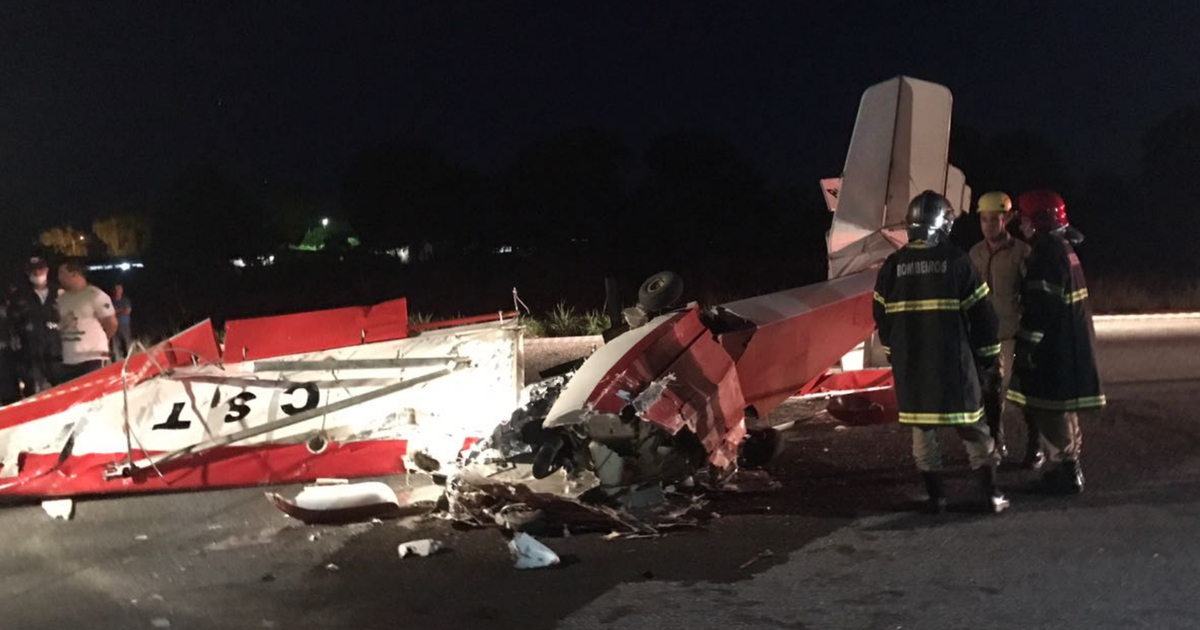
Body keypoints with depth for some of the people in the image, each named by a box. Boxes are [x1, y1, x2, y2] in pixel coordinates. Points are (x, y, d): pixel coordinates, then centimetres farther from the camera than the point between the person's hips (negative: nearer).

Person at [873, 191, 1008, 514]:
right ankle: (991, 494, 11)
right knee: (972, 426, 8)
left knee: (922, 427, 11)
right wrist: (987, 353, 8)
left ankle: (935, 496, 14)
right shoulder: (956, 259, -8)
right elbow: (981, 313, -5)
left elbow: (882, 316, 9)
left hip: (909, 361, 2)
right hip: (952, 358, -2)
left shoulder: (893, 265, 1)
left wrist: (894, 353, 22)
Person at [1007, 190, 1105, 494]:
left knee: (1049, 411, -4)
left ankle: (1064, 473, 1)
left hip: (1054, 348, -10)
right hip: (1067, 344, 10)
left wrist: (1026, 344, -20)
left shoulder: (1047, 253, -17)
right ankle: (1068, 469, 26)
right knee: (1060, 409, 18)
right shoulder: (1063, 247, 15)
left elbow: (1041, 305, -23)